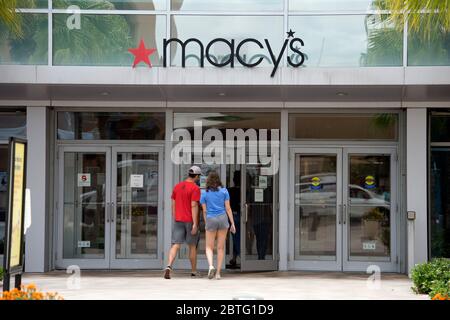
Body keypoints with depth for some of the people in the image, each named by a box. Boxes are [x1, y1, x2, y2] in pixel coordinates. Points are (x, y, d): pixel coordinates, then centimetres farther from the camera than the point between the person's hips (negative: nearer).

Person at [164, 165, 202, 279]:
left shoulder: (177, 186, 9)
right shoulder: (195, 188, -10)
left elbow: (173, 204, 11)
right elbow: (194, 206, -18)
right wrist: (195, 224, -18)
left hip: (178, 220, 4)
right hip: (190, 221, -4)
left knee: (175, 245, -3)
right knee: (192, 246, 11)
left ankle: (169, 266, -25)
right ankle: (194, 271, 22)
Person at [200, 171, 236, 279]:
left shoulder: (204, 193, 1)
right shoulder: (224, 191, 3)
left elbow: (204, 211, 2)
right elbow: (228, 208, 0)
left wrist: (206, 224, 14)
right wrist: (232, 223, 3)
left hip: (211, 219, -1)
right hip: (223, 218, 1)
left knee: (209, 247, 9)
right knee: (221, 247, 8)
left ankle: (211, 266, -17)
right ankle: (218, 272, 7)